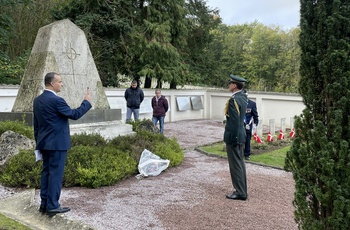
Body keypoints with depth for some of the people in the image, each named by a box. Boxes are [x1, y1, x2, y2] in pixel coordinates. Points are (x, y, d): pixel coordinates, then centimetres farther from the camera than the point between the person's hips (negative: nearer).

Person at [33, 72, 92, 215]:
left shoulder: (37, 100, 9)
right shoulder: (56, 100, -18)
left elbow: (36, 123, 14)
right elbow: (74, 114, -12)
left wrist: (38, 142, 20)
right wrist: (86, 102, 0)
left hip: (44, 143, 9)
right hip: (57, 143, -9)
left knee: (46, 171, 14)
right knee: (56, 173, -2)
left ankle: (44, 204, 20)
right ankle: (53, 206, 4)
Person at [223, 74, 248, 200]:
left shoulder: (234, 100, -20)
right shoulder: (243, 97, 7)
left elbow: (235, 121, -22)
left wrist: (233, 139, -19)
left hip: (234, 136, -10)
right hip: (240, 136, 10)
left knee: (235, 165, 0)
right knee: (240, 163, 15)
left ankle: (240, 193, 8)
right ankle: (242, 190, 24)